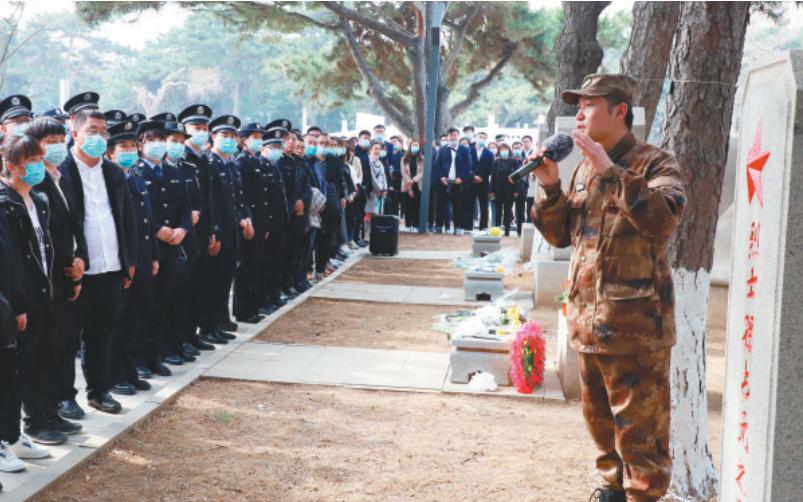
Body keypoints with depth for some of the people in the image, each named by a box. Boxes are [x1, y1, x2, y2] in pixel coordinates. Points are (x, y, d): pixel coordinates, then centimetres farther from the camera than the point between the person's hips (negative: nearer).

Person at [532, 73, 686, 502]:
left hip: (635, 322, -7)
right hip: (587, 318, 8)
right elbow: (560, 235, 15)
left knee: (637, 425, -2)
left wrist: (611, 172, -27)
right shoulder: (584, 167, 13)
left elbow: (663, 219, -27)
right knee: (599, 417, 20)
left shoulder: (654, 163, -8)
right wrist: (551, 188, -1)